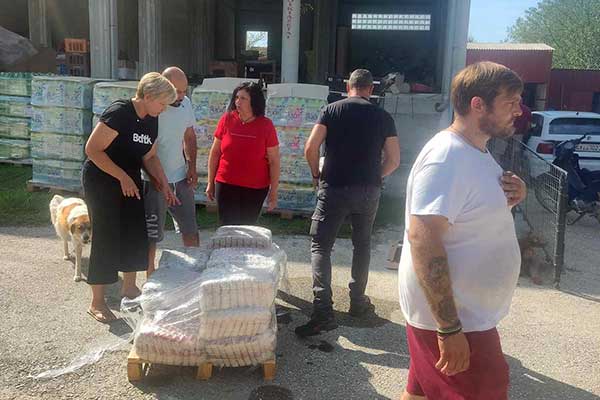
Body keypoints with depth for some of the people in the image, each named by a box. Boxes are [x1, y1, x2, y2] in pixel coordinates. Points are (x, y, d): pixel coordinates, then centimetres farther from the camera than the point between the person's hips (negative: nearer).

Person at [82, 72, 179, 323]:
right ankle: (97, 303, 8)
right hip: (101, 181, -8)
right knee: (106, 238, -4)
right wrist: (122, 177, -24)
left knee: (136, 234, 11)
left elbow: (149, 157, 12)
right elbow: (92, 149, -23)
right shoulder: (119, 113, -22)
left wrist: (164, 185, 3)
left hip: (130, 182, 8)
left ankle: (129, 287, 31)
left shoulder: (151, 121, 3)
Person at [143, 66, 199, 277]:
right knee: (151, 235, 7)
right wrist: (153, 176, -18)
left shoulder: (186, 103, 1)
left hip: (181, 178, 6)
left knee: (191, 230, 14)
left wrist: (192, 166, 4)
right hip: (154, 182, -6)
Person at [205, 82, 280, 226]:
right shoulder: (227, 119, -3)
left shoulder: (266, 125, -6)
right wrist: (210, 182, 7)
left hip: (256, 188, -1)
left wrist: (274, 192, -3)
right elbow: (215, 152, 6)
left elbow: (274, 161, -2)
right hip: (226, 185, 1)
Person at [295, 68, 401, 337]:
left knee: (320, 246, 1)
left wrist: (316, 175, 9)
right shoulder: (383, 117, 5)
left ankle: (323, 311, -10)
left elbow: (310, 149, -6)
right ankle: (358, 301, 29)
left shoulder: (331, 110, 1)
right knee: (362, 244, 20)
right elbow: (394, 160, 5)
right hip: (368, 191, 3)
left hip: (334, 188, -2)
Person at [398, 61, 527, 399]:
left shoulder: (476, 151, 10)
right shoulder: (448, 157, -22)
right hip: (452, 319, -9)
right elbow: (422, 238, -28)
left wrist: (512, 196, -1)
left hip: (468, 313, 9)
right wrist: (450, 329, -28)